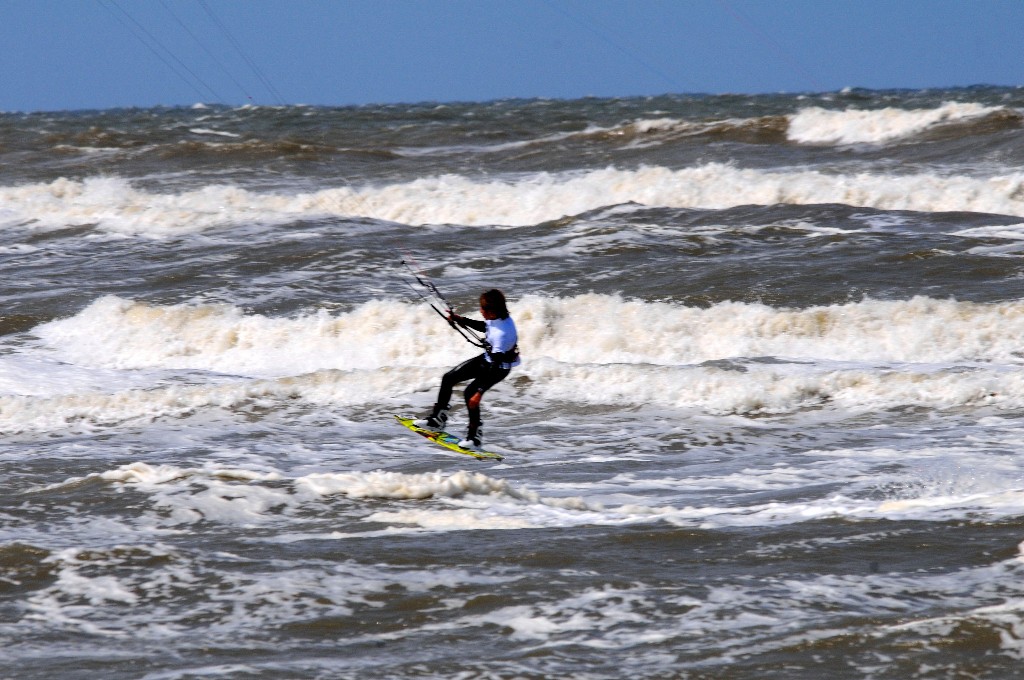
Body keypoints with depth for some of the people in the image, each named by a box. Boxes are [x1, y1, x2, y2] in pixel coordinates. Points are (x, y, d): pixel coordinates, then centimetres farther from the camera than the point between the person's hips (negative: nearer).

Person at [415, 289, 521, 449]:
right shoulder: (497, 318, -13)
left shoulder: (502, 334, -38)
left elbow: (494, 368, -35)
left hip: (500, 368, -9)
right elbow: (485, 327, 13)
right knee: (448, 378, 8)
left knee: (470, 393, -22)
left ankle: (475, 436, -4)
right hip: (487, 358, 9)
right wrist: (462, 320, 8)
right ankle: (437, 419, 23)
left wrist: (479, 393, -35)